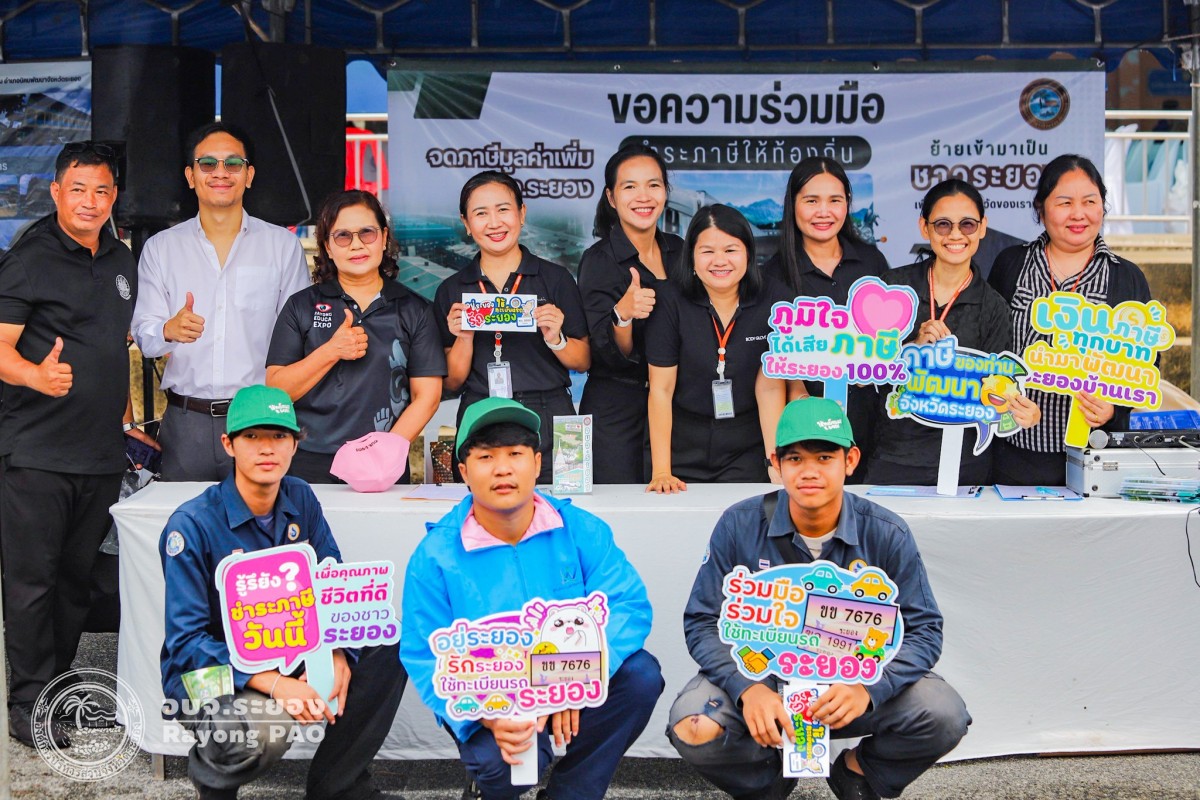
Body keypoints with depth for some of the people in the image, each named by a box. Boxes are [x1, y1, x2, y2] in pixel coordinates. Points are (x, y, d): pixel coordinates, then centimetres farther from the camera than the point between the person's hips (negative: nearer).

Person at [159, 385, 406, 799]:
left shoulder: (300, 500, 0)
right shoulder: (192, 524, -18)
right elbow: (186, 640, -21)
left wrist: (336, 655, -19)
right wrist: (273, 684, -33)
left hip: (289, 657, 6)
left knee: (388, 647, -13)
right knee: (265, 725, -37)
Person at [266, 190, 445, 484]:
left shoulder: (413, 310, 7)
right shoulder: (301, 306, 7)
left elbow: (427, 396, 1)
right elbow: (276, 391, 1)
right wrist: (331, 352, -12)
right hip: (311, 465, 0)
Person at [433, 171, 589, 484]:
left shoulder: (555, 279, 5)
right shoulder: (451, 291, 9)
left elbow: (583, 362, 7)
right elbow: (452, 382, 9)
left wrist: (555, 339, -11)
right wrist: (464, 338, -7)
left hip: (548, 425, -1)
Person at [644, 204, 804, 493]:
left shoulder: (774, 299, -8)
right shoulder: (672, 299, -10)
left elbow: (771, 386, -7)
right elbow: (661, 388, -9)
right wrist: (660, 471, -13)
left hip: (747, 448, 0)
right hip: (682, 445, 0)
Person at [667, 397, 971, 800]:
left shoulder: (886, 534, -10)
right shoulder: (739, 525, -11)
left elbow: (923, 630, -9)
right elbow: (703, 622, -9)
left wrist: (868, 688, -29)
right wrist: (747, 689, -28)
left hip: (857, 675, 1)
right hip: (760, 673, 0)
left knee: (944, 716, -25)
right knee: (693, 728, -30)